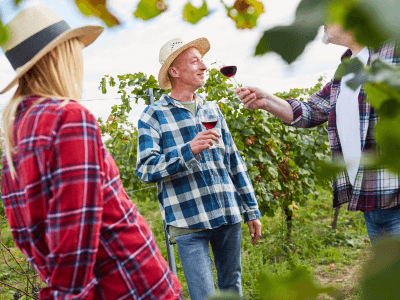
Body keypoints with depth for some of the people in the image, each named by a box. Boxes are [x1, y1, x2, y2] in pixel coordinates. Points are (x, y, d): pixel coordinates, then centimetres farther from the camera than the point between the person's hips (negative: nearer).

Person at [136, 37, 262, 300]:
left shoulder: (212, 110, 14)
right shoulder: (154, 116, -2)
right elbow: (146, 170, -11)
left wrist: (252, 210, 15)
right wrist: (188, 151, -25)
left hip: (228, 216, 5)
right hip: (188, 222, -5)